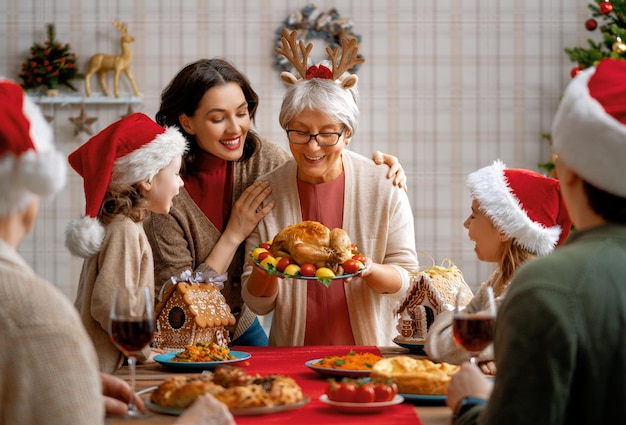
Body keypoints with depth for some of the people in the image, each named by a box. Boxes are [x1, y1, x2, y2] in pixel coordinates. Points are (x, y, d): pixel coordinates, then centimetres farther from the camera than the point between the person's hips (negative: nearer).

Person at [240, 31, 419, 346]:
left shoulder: (383, 188, -3)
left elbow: (407, 280, 1)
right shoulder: (266, 193, 0)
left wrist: (367, 270, -18)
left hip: (369, 355, -2)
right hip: (290, 361, 2)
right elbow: (258, 305, 4)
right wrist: (264, 271, -16)